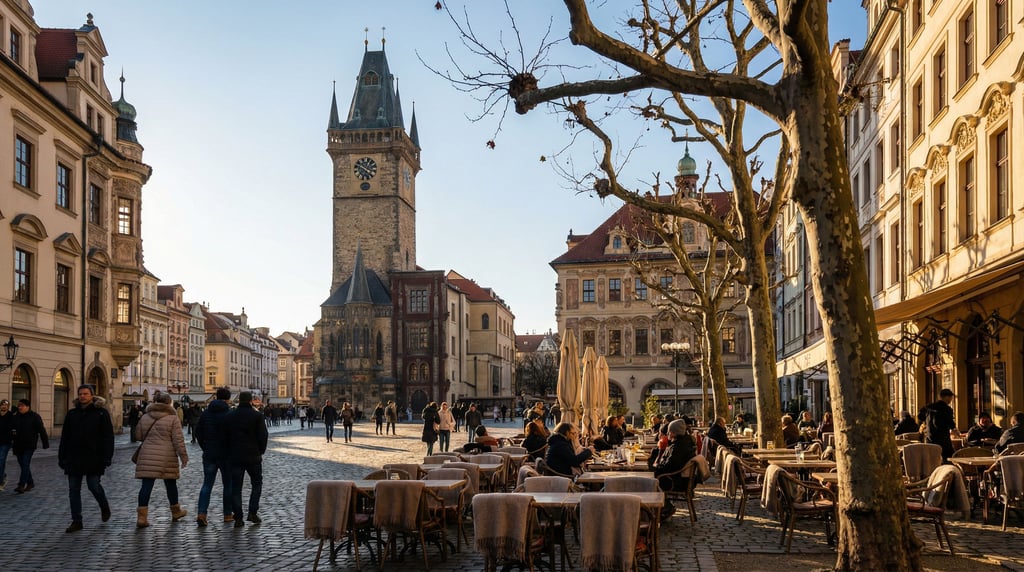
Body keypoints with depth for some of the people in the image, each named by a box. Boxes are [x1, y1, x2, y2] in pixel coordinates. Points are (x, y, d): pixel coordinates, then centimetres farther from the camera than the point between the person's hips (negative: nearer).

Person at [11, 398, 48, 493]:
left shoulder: (34, 417, -6)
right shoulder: (15, 417, 9)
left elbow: (41, 430, -7)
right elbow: (11, 430, 14)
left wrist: (45, 443, -8)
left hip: (29, 446, -6)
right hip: (18, 446, 6)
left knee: (25, 464, -12)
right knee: (23, 465, 11)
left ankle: (21, 485, -16)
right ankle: (30, 483, 24)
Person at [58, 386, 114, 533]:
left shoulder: (101, 413, -2)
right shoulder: (72, 414, 11)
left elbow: (108, 436, -5)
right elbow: (65, 437, 14)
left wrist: (107, 457, -12)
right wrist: (62, 457, 8)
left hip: (93, 458, -5)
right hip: (74, 458, 5)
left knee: (94, 485, -5)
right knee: (73, 489, 4)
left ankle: (105, 507, 25)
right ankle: (76, 521, 11)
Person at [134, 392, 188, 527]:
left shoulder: (145, 417, 7)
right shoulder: (172, 418, -6)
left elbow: (139, 436, 15)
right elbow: (178, 440, -7)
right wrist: (183, 456, -1)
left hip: (147, 457, 3)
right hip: (167, 458, -3)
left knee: (146, 485, 0)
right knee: (171, 484, 14)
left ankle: (142, 517, -8)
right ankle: (175, 512, 30)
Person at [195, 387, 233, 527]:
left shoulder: (206, 413, 5)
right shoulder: (230, 414, -11)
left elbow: (198, 432, 8)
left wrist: (205, 448, 16)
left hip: (209, 454, 3)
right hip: (226, 455, -3)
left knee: (207, 484, 5)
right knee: (228, 484, 10)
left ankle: (201, 513, -11)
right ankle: (228, 514, 16)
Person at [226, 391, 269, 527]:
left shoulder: (230, 416, 4)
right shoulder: (257, 415, -7)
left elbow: (225, 436, 7)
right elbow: (263, 435, -8)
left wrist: (230, 452, 15)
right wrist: (261, 451, 7)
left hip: (234, 457, 2)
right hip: (253, 456, -2)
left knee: (235, 487, 6)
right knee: (257, 483, 14)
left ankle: (238, 518, 3)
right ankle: (252, 513, 5)